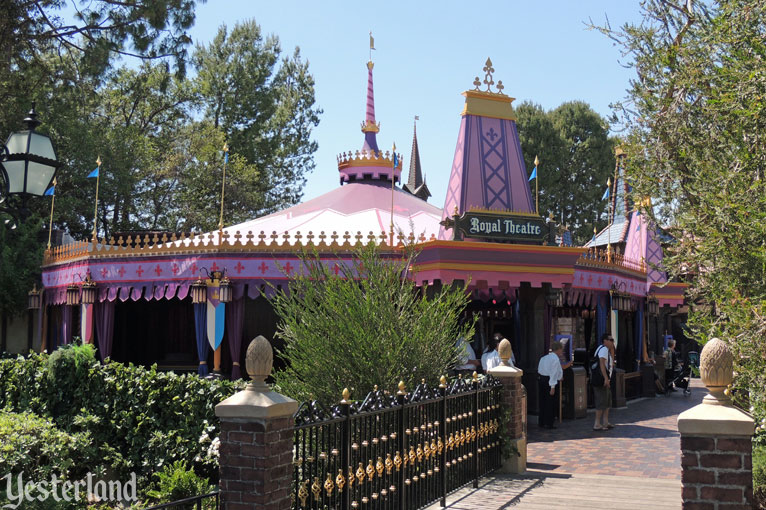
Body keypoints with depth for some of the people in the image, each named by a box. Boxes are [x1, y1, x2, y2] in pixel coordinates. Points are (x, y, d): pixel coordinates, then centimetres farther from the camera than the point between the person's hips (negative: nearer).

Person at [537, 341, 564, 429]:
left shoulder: (543, 358, 12)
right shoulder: (555, 359, -13)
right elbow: (553, 373, -18)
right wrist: (552, 387, -19)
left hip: (541, 379, 8)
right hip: (549, 382, -8)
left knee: (542, 401, 15)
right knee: (550, 402, 0)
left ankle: (541, 422, 23)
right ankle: (548, 423, 3)